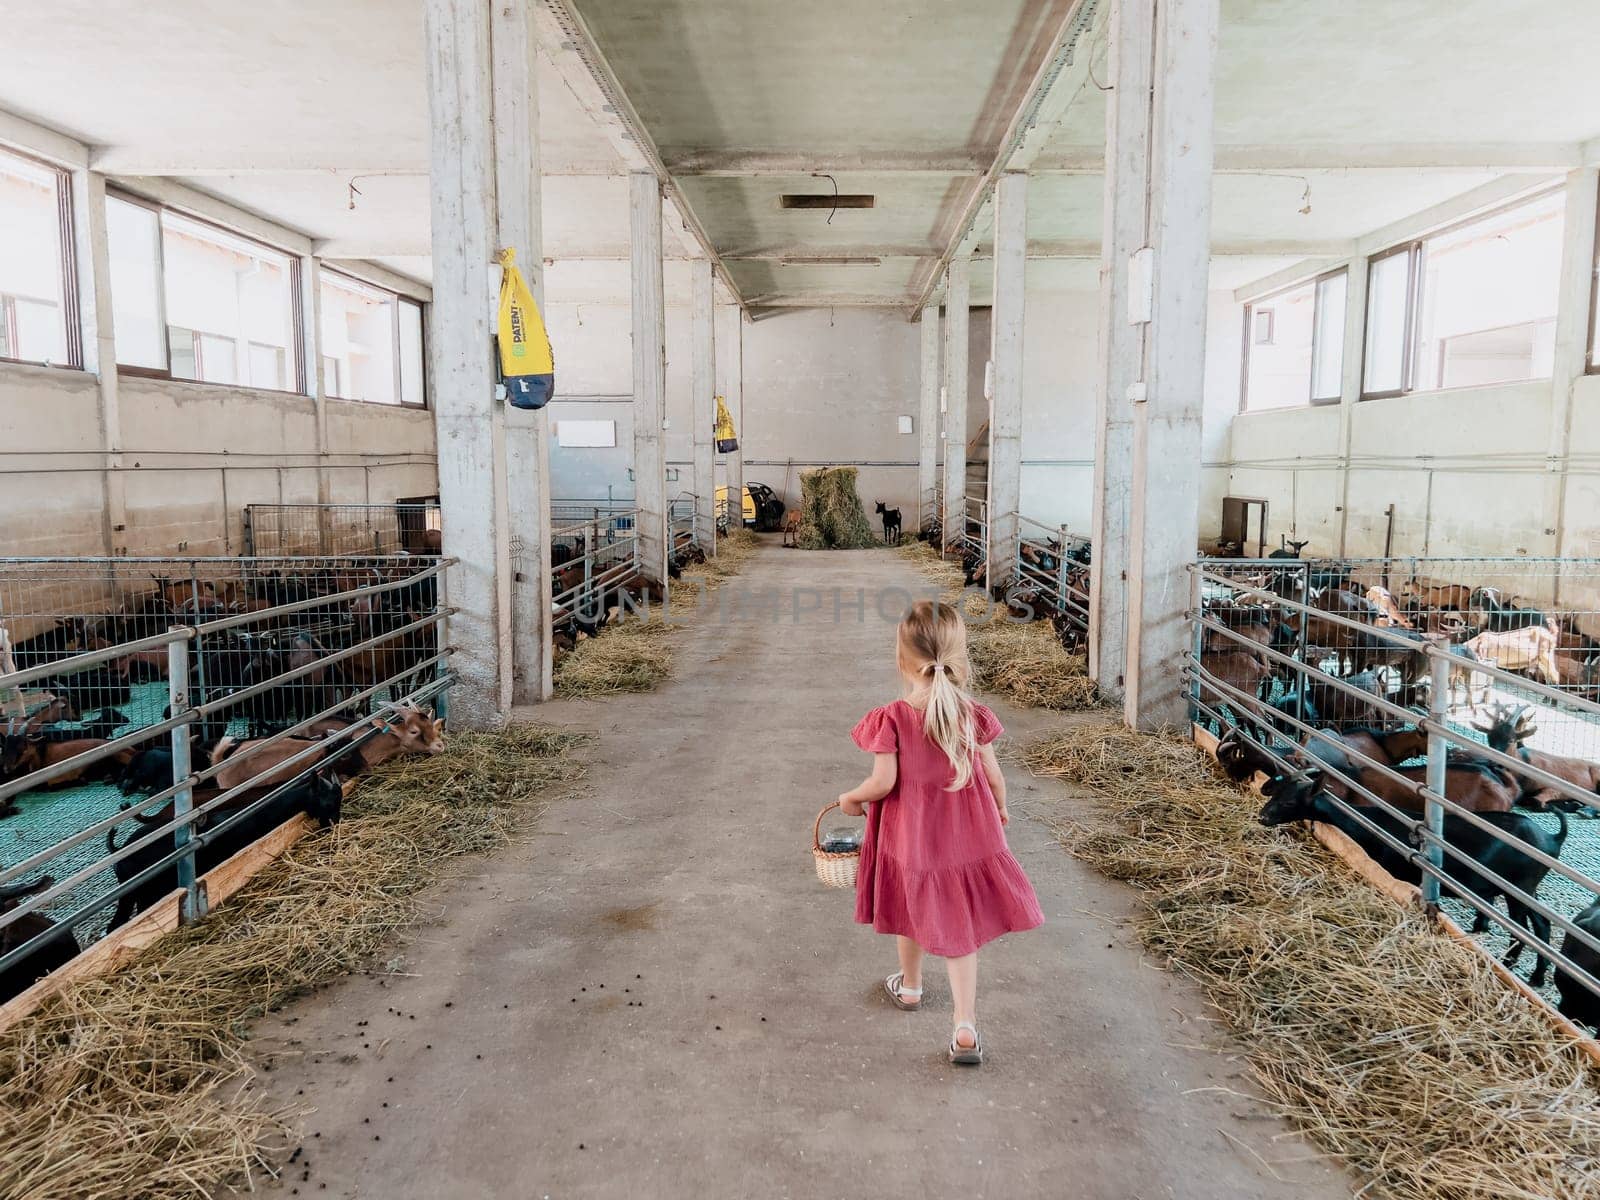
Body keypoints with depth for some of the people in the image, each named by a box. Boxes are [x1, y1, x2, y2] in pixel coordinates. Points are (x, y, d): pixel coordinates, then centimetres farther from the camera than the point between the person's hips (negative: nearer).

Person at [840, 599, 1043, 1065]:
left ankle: (910, 986, 48)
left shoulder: (891, 720, -21)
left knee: (912, 910, 24)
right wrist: (1001, 810, 17)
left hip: (909, 837, -1)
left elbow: (883, 782, -21)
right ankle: (965, 1029, 9)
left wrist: (851, 798, 0)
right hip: (964, 835, 1)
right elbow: (993, 777, -3)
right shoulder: (973, 717, -12)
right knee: (959, 927, 12)